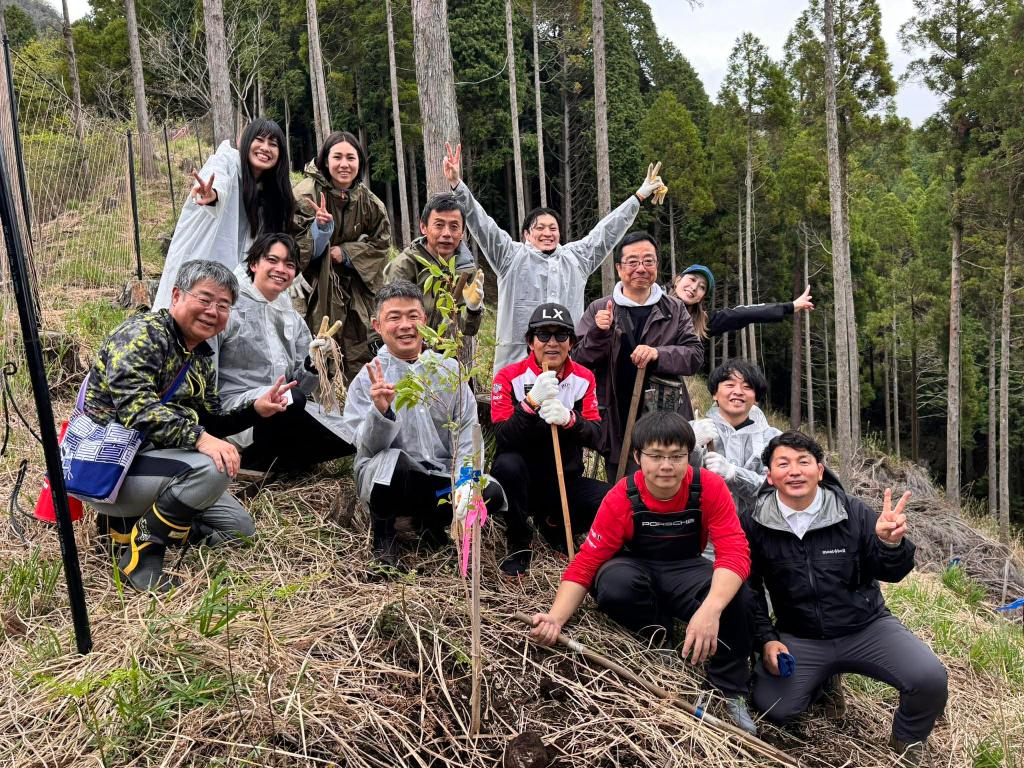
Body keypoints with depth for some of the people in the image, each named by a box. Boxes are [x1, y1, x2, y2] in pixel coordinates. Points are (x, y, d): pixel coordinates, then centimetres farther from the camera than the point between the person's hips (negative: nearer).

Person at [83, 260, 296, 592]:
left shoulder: (202, 356, 10)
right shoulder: (142, 334, -17)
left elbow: (208, 423, 11)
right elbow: (136, 407, -31)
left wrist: (255, 409, -6)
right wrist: (198, 438, -42)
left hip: (150, 458, 9)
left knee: (240, 528, 10)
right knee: (212, 468, -33)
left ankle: (133, 519, 13)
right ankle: (141, 553, -15)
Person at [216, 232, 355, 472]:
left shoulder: (294, 320, 16)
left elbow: (301, 385, 13)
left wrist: (313, 366, -8)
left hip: (285, 410, 6)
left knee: (349, 439, -14)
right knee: (291, 400, -36)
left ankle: (256, 461, -3)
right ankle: (251, 458, -9)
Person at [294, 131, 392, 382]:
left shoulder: (367, 201, 3)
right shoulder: (306, 194, -9)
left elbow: (381, 242, 8)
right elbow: (296, 248, -10)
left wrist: (346, 253, -6)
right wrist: (319, 227, -29)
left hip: (353, 290, 4)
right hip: (315, 289, -4)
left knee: (359, 361, 6)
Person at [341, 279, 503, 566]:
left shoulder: (449, 369, 3)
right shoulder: (367, 378, -4)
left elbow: (466, 432, -1)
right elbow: (367, 447, -12)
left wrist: (465, 481, -17)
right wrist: (380, 411, -31)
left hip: (443, 479, 3)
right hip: (390, 478, -3)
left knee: (491, 493, -22)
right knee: (392, 459, -36)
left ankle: (430, 520, 10)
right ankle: (383, 532, -4)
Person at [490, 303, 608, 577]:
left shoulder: (584, 379, 1)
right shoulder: (509, 377, -9)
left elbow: (594, 437, -8)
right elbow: (503, 438, -19)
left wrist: (569, 419, -29)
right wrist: (531, 402, -33)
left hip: (566, 481, 3)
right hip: (521, 482, -2)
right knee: (507, 463, -36)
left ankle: (555, 523, 10)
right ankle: (519, 546, -10)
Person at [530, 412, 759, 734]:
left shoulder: (709, 487, -19)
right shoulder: (621, 499, -21)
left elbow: (734, 553, -28)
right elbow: (584, 565, -20)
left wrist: (710, 610, -48)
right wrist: (555, 618, -39)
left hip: (685, 572, 1)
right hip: (636, 570, 0)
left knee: (734, 594, -32)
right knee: (615, 582, -37)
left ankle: (730, 693, -9)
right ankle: (659, 636, -6)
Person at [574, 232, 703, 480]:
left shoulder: (674, 310, 9)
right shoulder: (599, 310, 5)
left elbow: (696, 355, 1)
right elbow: (579, 362, 2)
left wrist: (658, 354, -16)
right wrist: (598, 334, -17)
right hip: (618, 426, -1)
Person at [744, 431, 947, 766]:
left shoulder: (853, 512, -10)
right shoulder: (755, 525, -9)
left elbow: (889, 573, -6)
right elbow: (749, 588, 1)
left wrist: (892, 543, -28)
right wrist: (766, 639, -7)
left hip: (867, 628, 0)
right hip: (799, 638, 0)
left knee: (930, 679, -23)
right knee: (772, 708, -17)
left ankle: (908, 740, 13)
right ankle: (824, 680, 19)